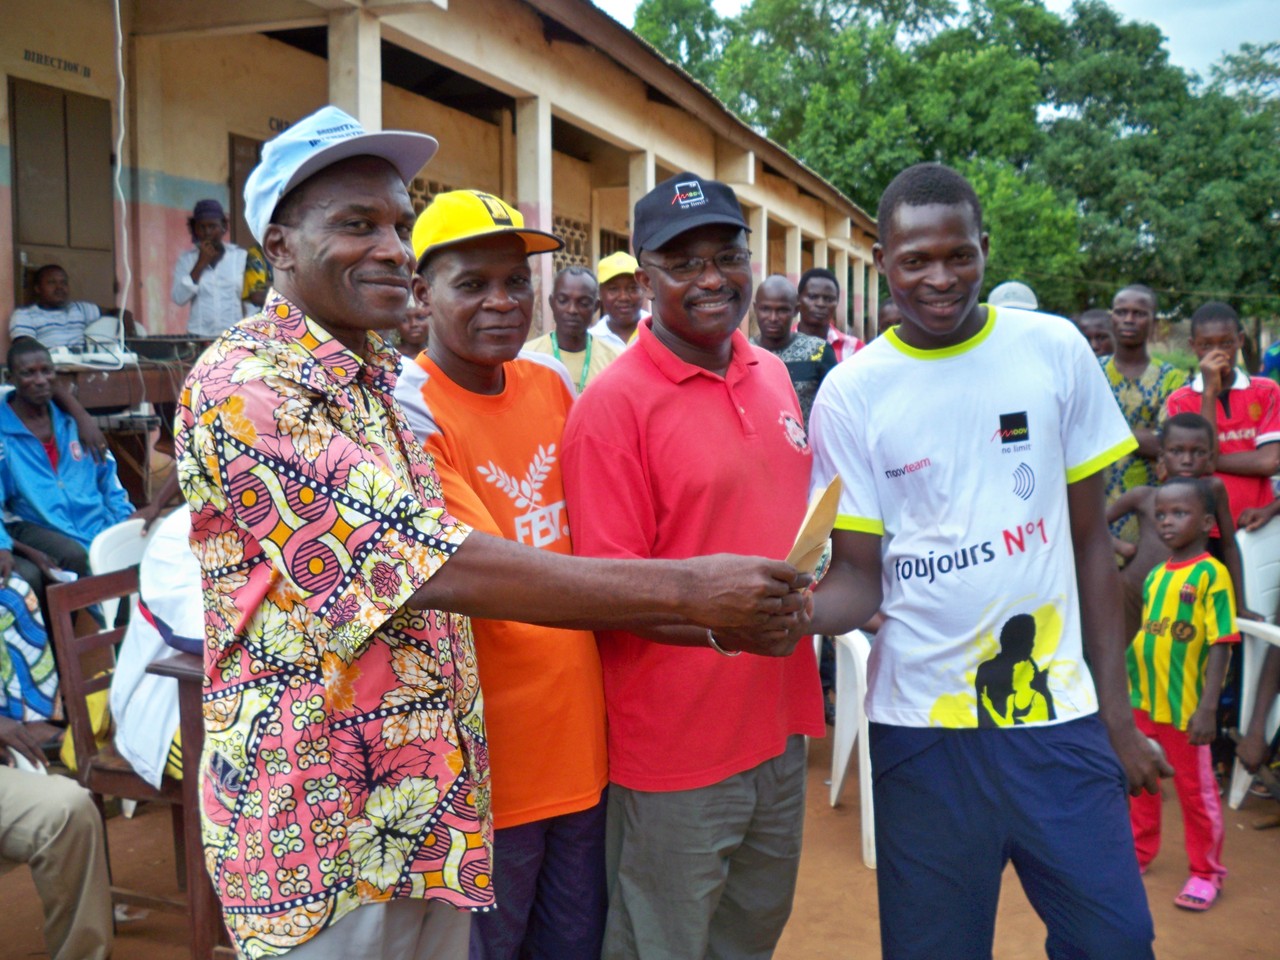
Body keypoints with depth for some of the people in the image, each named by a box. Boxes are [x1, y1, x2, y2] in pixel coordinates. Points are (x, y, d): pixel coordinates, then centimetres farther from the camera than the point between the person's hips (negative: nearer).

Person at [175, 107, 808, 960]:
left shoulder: (385, 383, 11)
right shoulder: (245, 387, -17)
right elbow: (433, 567, -27)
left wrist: (711, 618, -3)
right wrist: (685, 589, -24)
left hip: (431, 802, 8)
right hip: (325, 825, -8)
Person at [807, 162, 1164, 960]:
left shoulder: (1056, 350, -1)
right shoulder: (852, 392, -5)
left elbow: (1091, 538, 5)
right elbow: (860, 577, -2)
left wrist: (1116, 708, 4)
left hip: (1060, 716, 1)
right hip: (922, 728, -1)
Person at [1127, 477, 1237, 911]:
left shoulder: (1211, 574, -13)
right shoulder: (1155, 575, 5)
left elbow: (1219, 647, -15)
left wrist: (1207, 709, -19)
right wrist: (1128, 689, 13)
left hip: (1184, 708, -6)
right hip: (1141, 702, 6)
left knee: (1196, 792, 9)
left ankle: (1206, 873, 25)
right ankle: (1138, 853, 35)